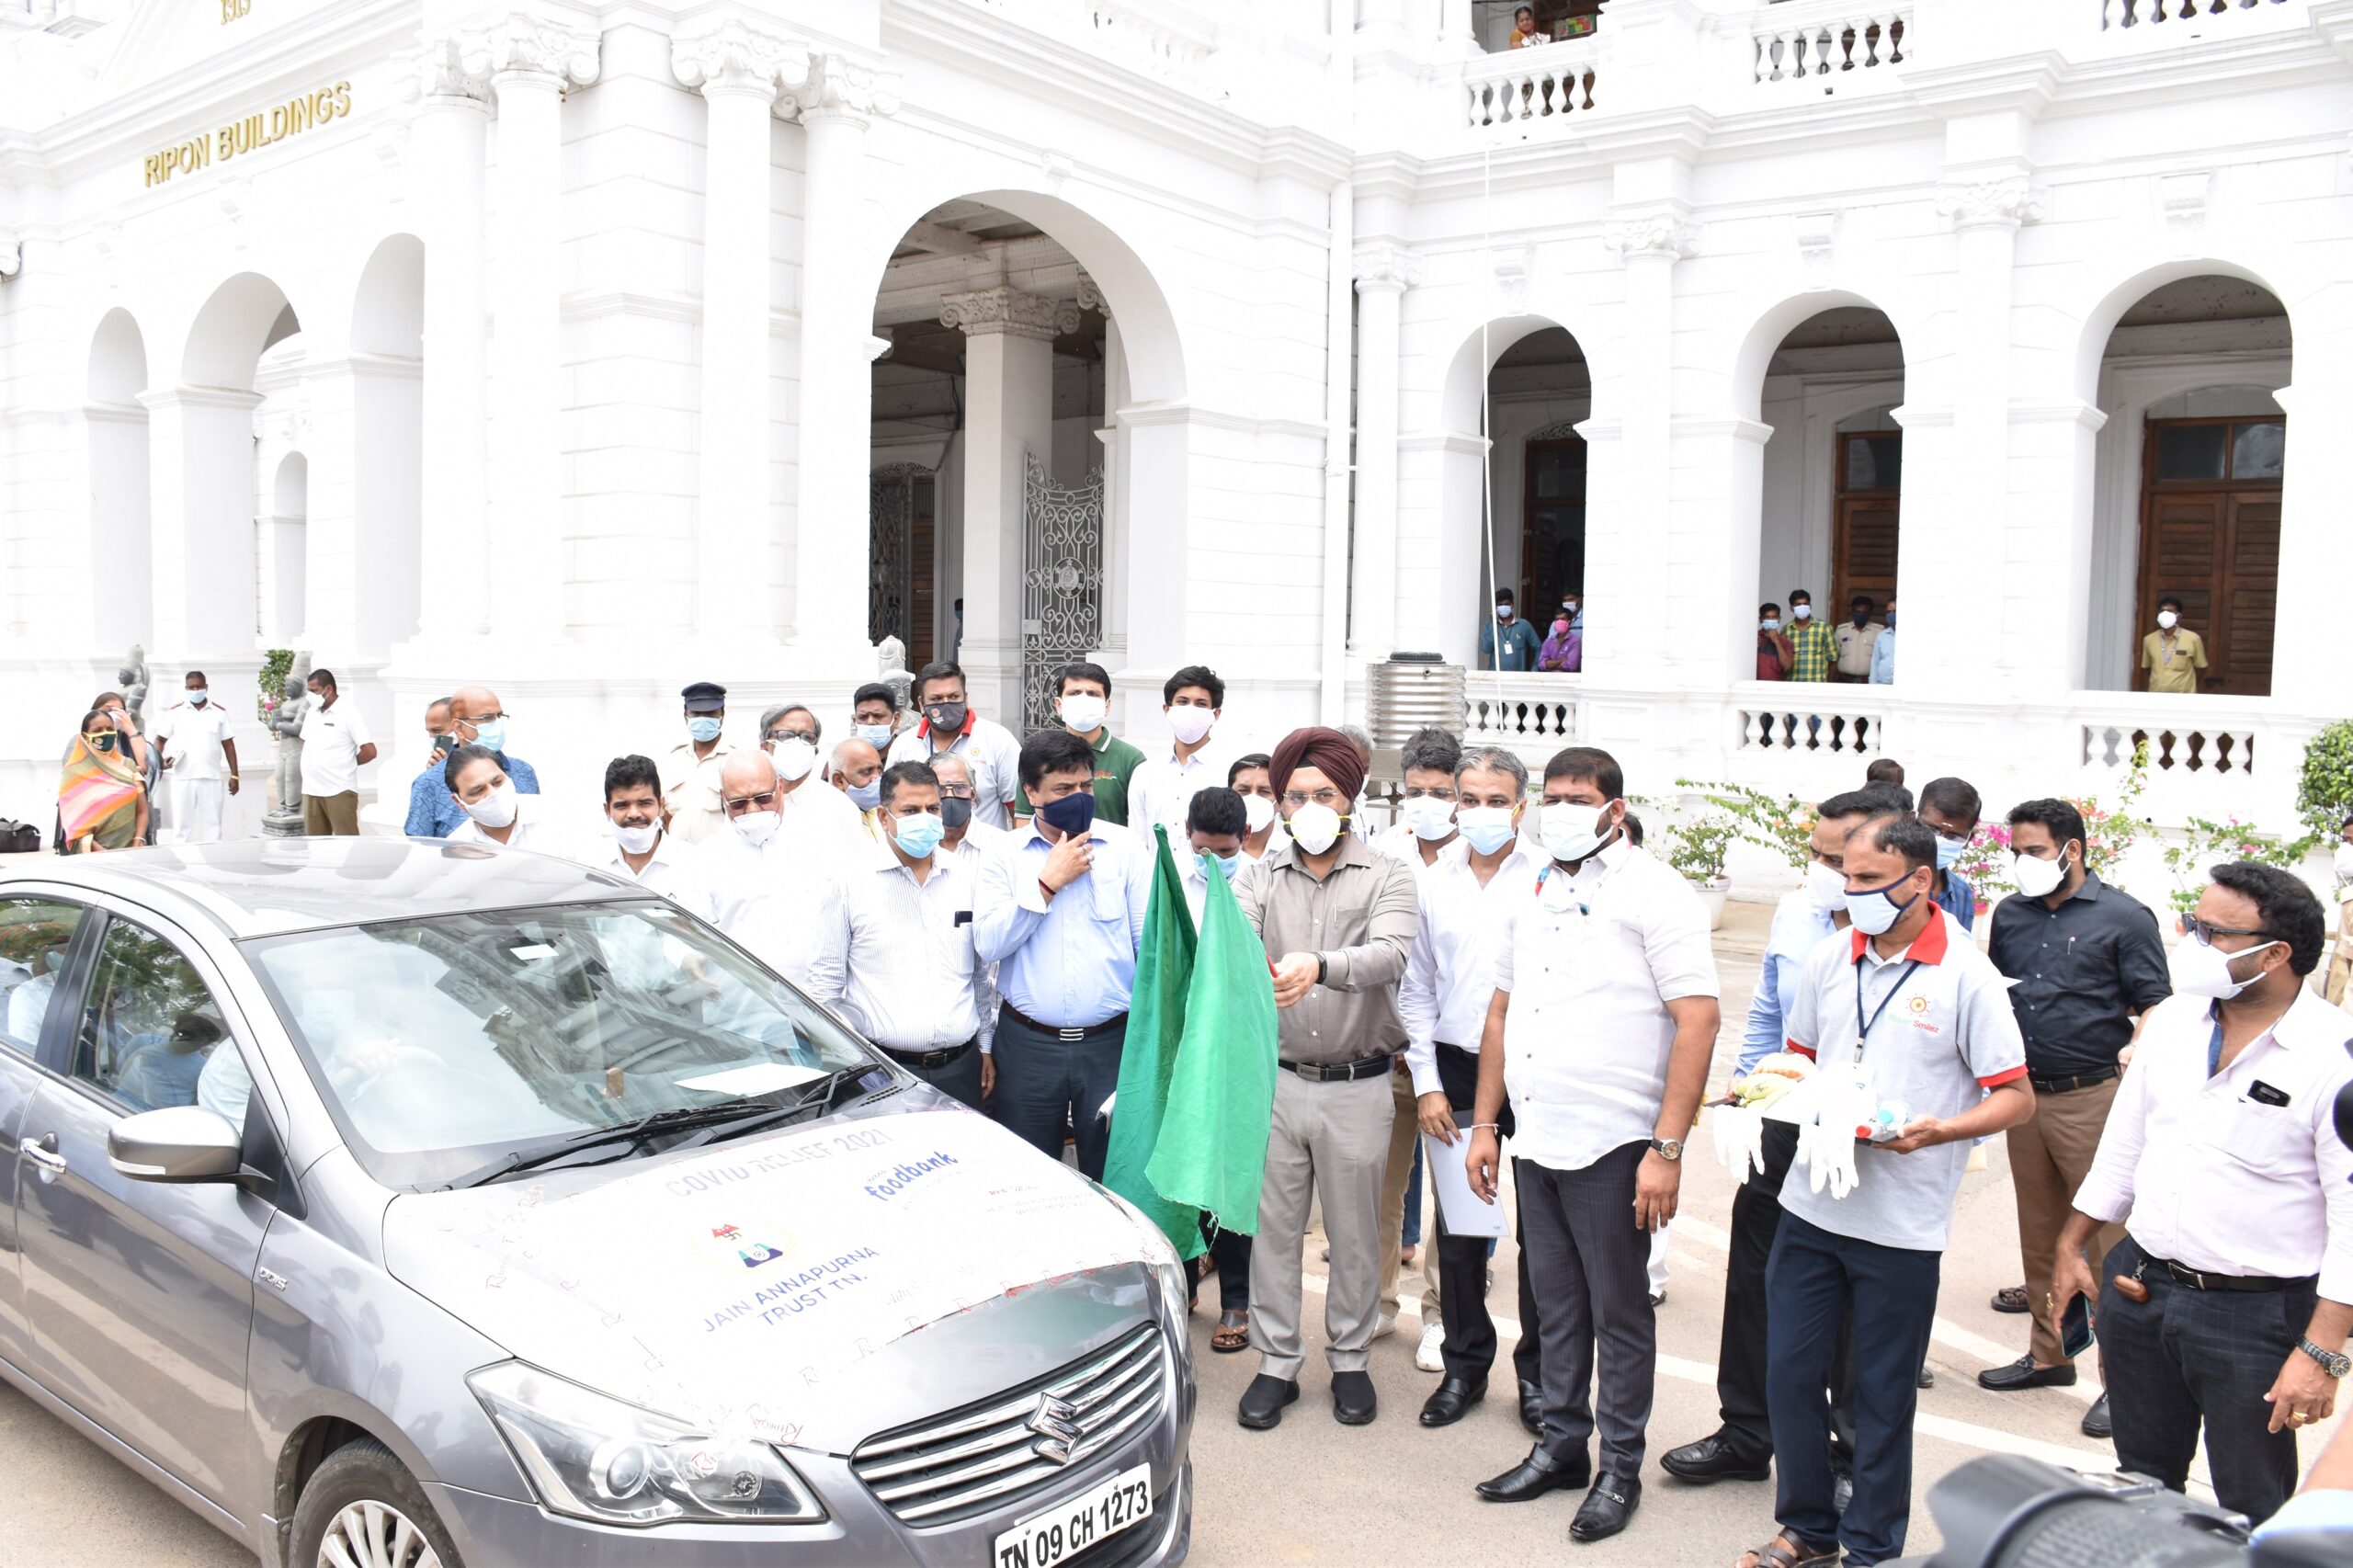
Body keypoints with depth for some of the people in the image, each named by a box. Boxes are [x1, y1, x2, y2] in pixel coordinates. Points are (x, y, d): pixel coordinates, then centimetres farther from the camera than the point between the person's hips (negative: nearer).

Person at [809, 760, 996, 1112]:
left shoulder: (966, 877, 8)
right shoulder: (852, 881, -1)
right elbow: (825, 981, 2)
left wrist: (987, 1045, 15)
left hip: (960, 1066, 3)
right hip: (882, 1069, -3)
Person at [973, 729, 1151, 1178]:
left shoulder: (1124, 848, 2)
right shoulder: (1005, 854, 2)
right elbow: (988, 943, -9)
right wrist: (1049, 881, -13)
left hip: (1111, 1040, 0)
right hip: (1027, 1044, 0)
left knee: (1111, 1176, 9)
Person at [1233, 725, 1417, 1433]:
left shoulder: (1387, 878, -2)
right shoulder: (1262, 877, 5)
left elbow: (1388, 955, -20)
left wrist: (1320, 965, -40)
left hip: (1357, 1086, -1)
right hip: (1277, 1079, 2)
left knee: (1355, 1233, 11)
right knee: (1273, 1227, 9)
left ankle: (1349, 1359, 29)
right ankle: (1277, 1362, 24)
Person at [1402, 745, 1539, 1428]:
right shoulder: (1432, 882, 5)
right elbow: (1416, 988, 9)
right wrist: (1428, 1084, 4)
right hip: (1457, 1070, 3)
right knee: (1458, 1225, 10)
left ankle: (1539, 1371, 22)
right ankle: (1464, 1364, 26)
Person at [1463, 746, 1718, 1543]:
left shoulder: (1654, 892, -9)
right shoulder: (1533, 893, 11)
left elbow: (1698, 1018, -14)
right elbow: (1502, 1009, 17)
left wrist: (1667, 1149, -19)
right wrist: (1484, 1125, 13)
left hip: (1611, 1147, -6)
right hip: (1535, 1141, 6)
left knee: (1619, 1311, 6)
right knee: (1558, 1305, 16)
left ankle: (1620, 1469, 20)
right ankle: (1561, 1446, 30)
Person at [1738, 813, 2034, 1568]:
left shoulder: (1966, 975, -9)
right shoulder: (1828, 960, 6)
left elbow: (2017, 1098, -8)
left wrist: (1938, 1130, -23)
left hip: (1903, 1222, -4)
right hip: (1812, 1204, 5)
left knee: (1882, 1393, 9)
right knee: (1789, 1370, 9)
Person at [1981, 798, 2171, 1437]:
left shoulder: (2123, 917, -4)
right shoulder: (2009, 915, 11)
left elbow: (2156, 1008, -6)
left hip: (2094, 1099, -6)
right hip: (2026, 1095, 6)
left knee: (2109, 1239, -2)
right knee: (2039, 1234, 14)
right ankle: (2048, 1354, 27)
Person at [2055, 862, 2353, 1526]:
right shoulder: (2172, 1019, 3)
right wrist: (2072, 1246, 15)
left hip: (2257, 1314, -5)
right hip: (2138, 1286, 6)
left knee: (2253, 1513, 8)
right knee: (2143, 1480, 20)